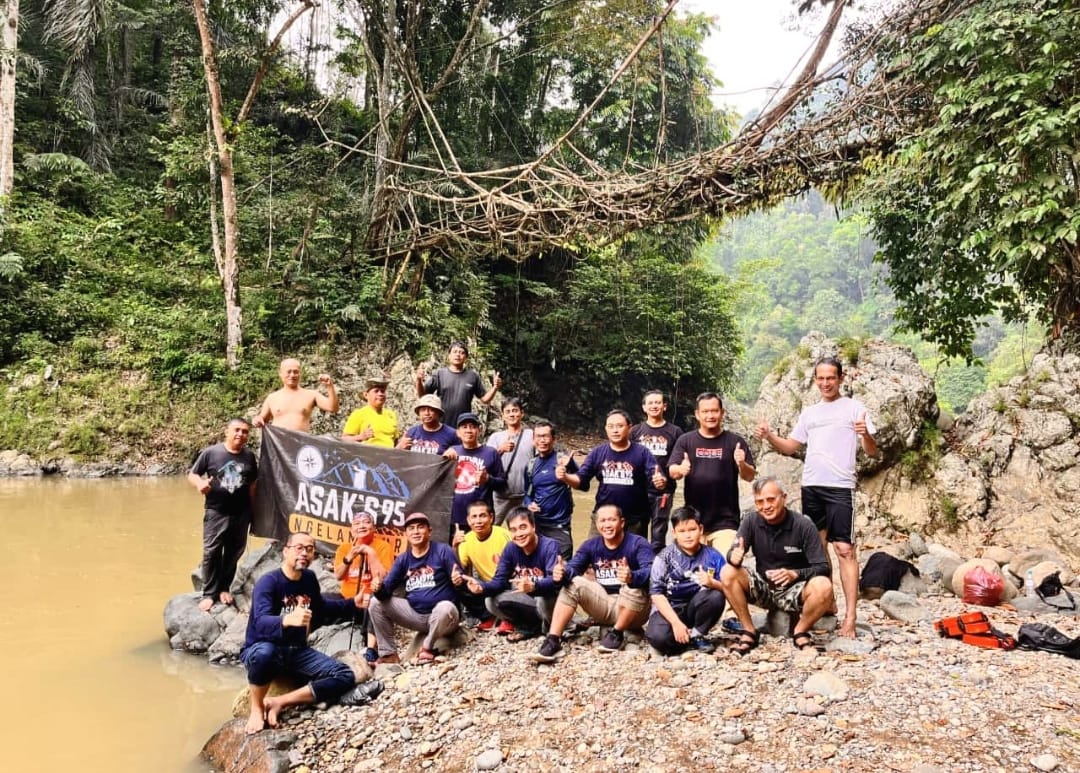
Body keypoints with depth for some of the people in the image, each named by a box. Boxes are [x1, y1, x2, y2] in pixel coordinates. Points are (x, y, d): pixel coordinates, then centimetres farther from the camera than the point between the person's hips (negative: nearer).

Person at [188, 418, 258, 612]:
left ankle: (224, 588, 26)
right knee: (211, 553, -3)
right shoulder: (211, 453, -8)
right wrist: (200, 483, -24)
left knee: (233, 554, 11)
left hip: (241, 514, 3)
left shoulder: (249, 457, 3)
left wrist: (253, 511, 14)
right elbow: (192, 474, -1)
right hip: (216, 512, -3)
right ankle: (208, 594, 7)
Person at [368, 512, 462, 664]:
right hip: (415, 614, 4)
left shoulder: (443, 550, -7)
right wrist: (378, 588, -23)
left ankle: (427, 647, -9)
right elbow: (387, 589, 1)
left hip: (442, 615, -4)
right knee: (376, 603, -8)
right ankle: (389, 654, -1)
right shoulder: (402, 559, 6)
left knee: (445, 608, -39)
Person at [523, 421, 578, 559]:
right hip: (536, 524, 5)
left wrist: (569, 466, -42)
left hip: (559, 525, -4)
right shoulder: (531, 465, 7)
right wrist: (529, 504, -5)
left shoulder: (563, 459, -8)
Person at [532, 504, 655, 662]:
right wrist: (562, 574, -34)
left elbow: (651, 571, -30)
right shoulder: (591, 545, 3)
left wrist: (632, 577, -53)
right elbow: (573, 568, -7)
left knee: (634, 588, -35)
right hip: (604, 605, 5)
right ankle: (553, 640, -20)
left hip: (633, 611, -4)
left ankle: (616, 633, -11)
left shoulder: (638, 543, -13)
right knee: (572, 584, -14)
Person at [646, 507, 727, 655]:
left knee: (716, 596, -28)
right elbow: (656, 593, -13)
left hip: (696, 607, 2)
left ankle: (696, 635, -4)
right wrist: (676, 623, -21)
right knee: (658, 637, -33)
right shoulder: (666, 557, -8)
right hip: (669, 609, -2)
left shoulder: (712, 556, -3)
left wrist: (712, 583, -27)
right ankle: (688, 639, 1)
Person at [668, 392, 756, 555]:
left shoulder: (735, 441, 2)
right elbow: (672, 471, -2)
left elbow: (750, 477, 1)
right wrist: (681, 470, -26)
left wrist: (742, 464, -22)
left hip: (725, 519, -2)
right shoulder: (685, 441, 4)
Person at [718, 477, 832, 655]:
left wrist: (795, 574, -34)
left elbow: (822, 568, -15)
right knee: (728, 573, -24)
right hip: (763, 589, 2)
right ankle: (749, 632, -8)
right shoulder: (751, 522, -7)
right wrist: (734, 557, -40)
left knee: (823, 587, -33)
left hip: (794, 590, -2)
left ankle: (800, 632, -4)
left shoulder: (804, 525, -14)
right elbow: (732, 553, -14)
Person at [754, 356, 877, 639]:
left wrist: (866, 435, -26)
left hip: (840, 487, -6)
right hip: (810, 487, 6)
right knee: (818, 546, 13)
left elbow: (872, 452, -3)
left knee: (844, 549, -9)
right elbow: (790, 447, 21)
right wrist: (769, 436, 2)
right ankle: (827, 602, 27)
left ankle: (849, 617, -8)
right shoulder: (809, 412, 16)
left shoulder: (854, 407, 1)